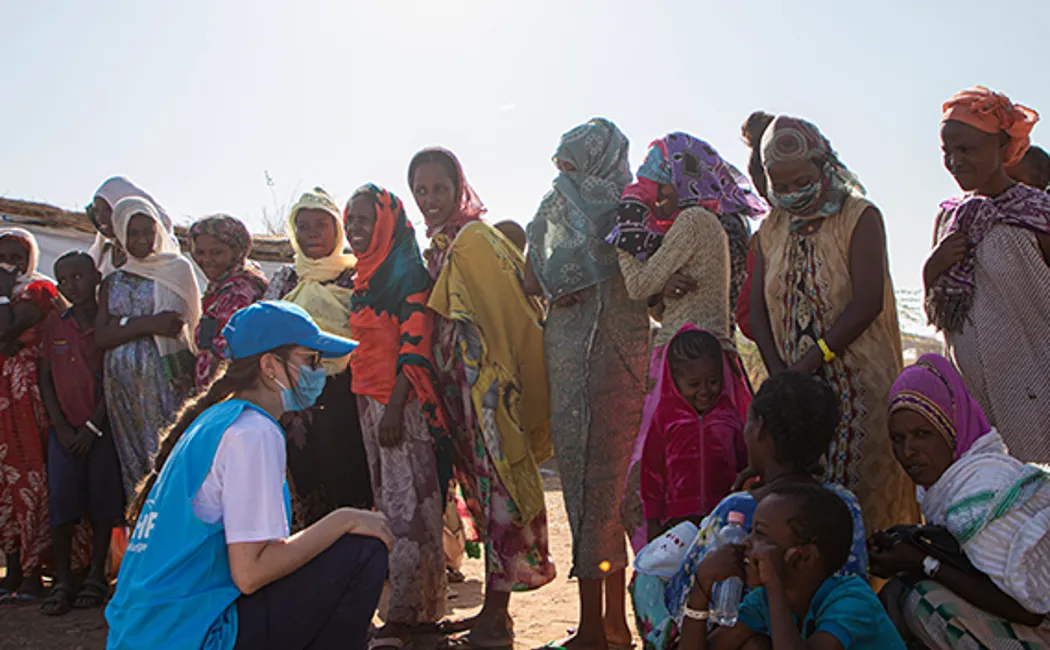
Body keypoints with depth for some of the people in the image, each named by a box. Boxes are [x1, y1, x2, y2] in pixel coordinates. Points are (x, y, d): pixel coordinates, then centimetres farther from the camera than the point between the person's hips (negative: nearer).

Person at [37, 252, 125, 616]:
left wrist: (93, 426, -9)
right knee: (61, 501, -2)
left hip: (101, 427, -3)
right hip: (64, 429, 3)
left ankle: (96, 578, 12)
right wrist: (61, 426, -1)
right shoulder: (54, 324, 8)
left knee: (102, 502, 2)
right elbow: (45, 378, 9)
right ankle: (63, 582, 5)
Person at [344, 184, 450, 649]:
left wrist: (395, 406, -21)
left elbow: (416, 345, -16)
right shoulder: (364, 279, 17)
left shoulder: (408, 273, -9)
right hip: (369, 401, 9)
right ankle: (410, 604, 16)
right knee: (387, 500, 9)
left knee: (406, 503, -6)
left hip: (401, 401, -9)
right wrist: (369, 405, 19)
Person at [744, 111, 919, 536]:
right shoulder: (771, 230, 13)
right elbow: (757, 309, 8)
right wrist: (779, 374, -7)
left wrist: (806, 366, -17)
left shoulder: (860, 218, -2)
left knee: (864, 490, -5)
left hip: (858, 380, -4)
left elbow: (867, 301, -13)